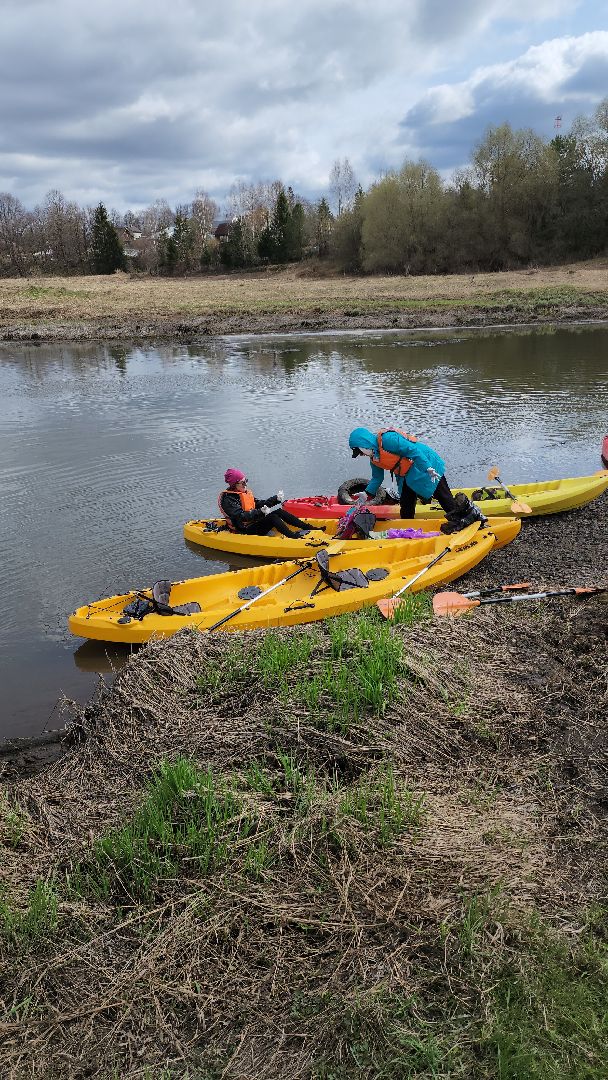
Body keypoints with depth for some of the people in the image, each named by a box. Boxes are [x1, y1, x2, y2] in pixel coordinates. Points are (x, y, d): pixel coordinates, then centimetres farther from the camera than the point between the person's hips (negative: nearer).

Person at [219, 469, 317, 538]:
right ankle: (294, 537, -37)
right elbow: (241, 517, -27)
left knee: (278, 511, -8)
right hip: (245, 531, -9)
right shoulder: (228, 500, -15)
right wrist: (260, 512, -37)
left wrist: (276, 498, 2)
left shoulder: (245, 492, 14)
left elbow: (259, 503, 14)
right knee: (272, 516, -26)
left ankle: (307, 527, -12)